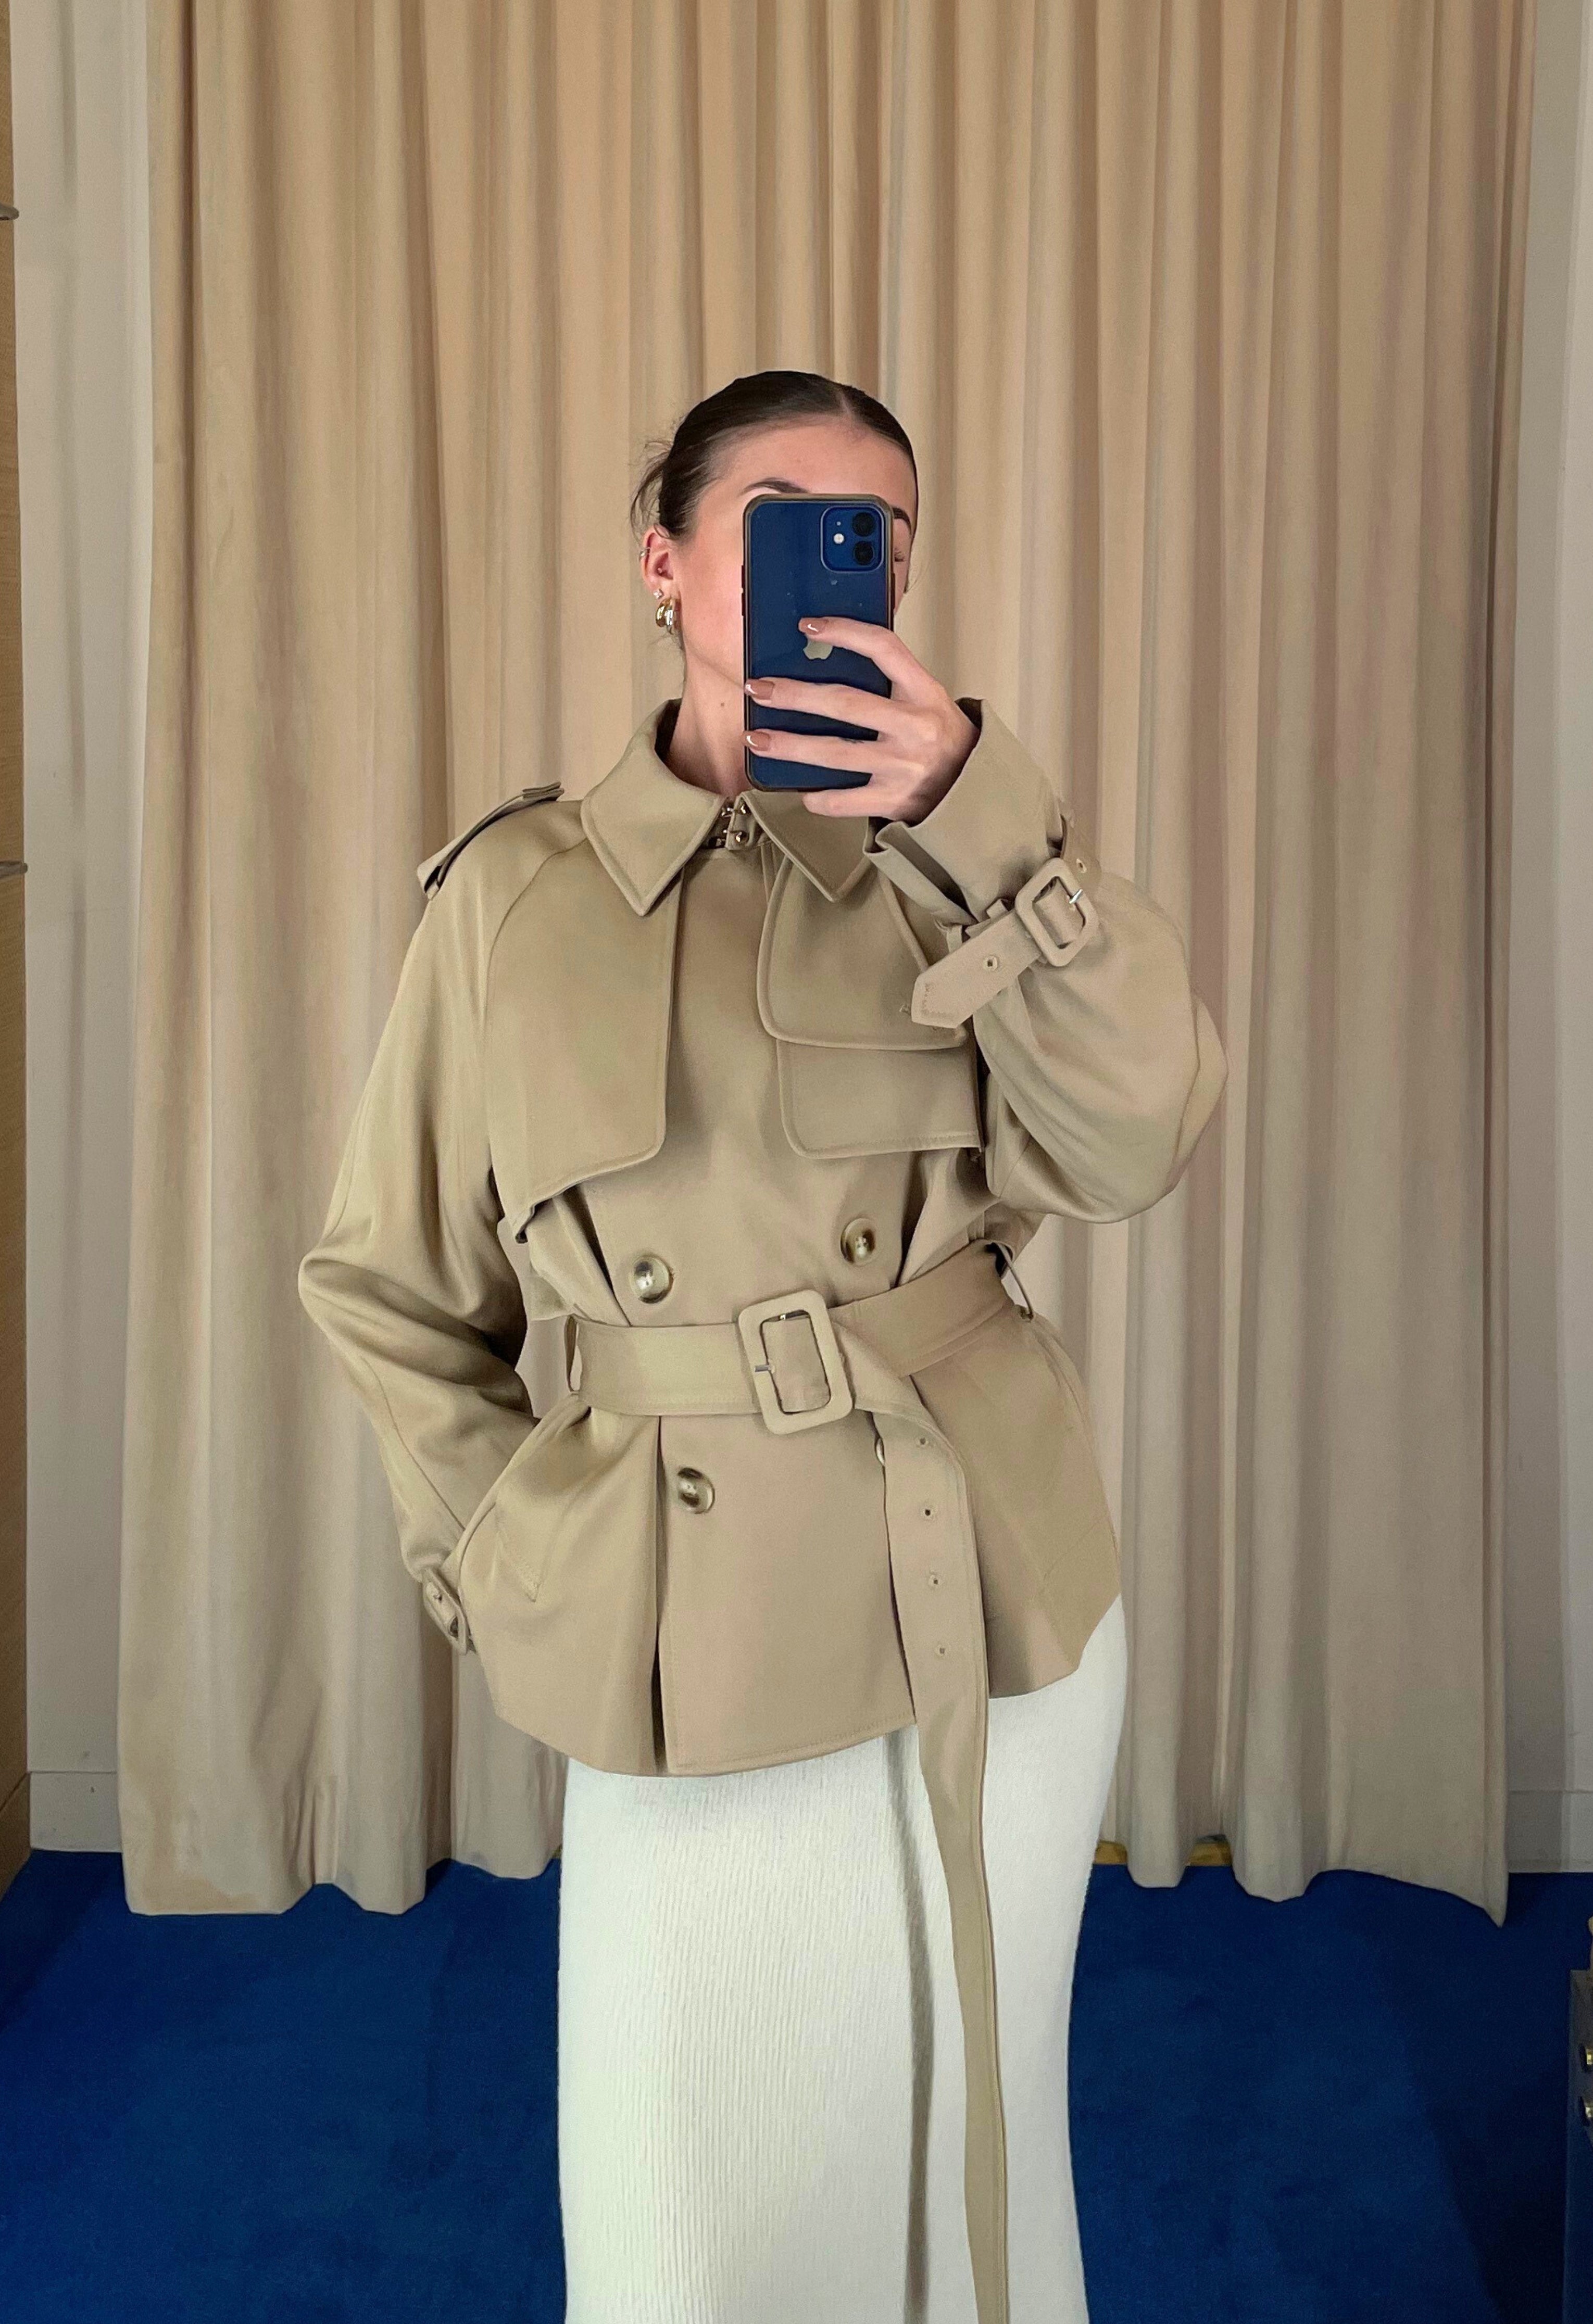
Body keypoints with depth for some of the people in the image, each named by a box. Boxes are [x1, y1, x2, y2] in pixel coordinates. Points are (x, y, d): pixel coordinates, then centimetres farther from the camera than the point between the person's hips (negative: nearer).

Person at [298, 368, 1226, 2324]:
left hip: (996, 1608, 2)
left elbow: (1129, 1145, -16)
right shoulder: (516, 892, -3)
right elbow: (385, 1286, 6)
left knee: (961, 2153, 20)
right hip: (693, 1633, -1)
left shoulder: (957, 851, 1)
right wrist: (492, 1560, 0)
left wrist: (977, 824, -24)